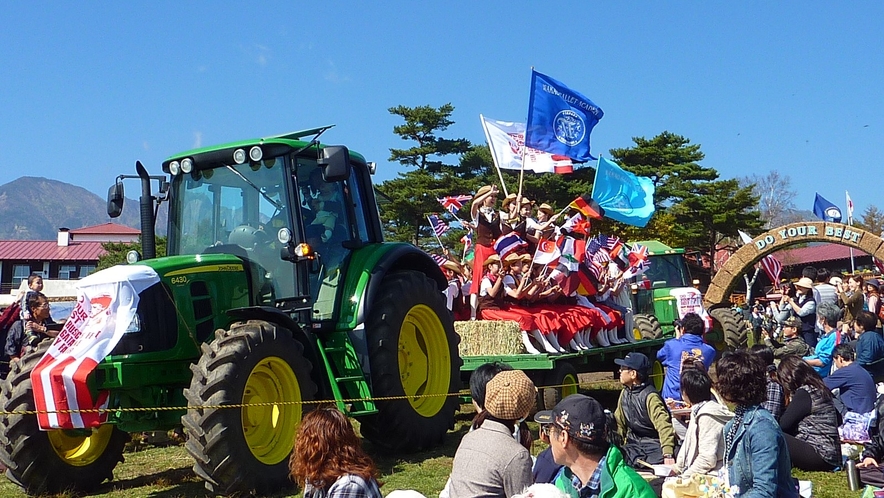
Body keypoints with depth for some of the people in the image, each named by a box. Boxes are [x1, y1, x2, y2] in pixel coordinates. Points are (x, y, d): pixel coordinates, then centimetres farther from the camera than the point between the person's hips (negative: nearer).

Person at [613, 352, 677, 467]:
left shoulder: (650, 396, -21)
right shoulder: (625, 393, 4)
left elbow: (664, 426, -30)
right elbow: (619, 422, 14)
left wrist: (668, 455, -39)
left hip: (654, 444, -6)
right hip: (634, 443, 7)